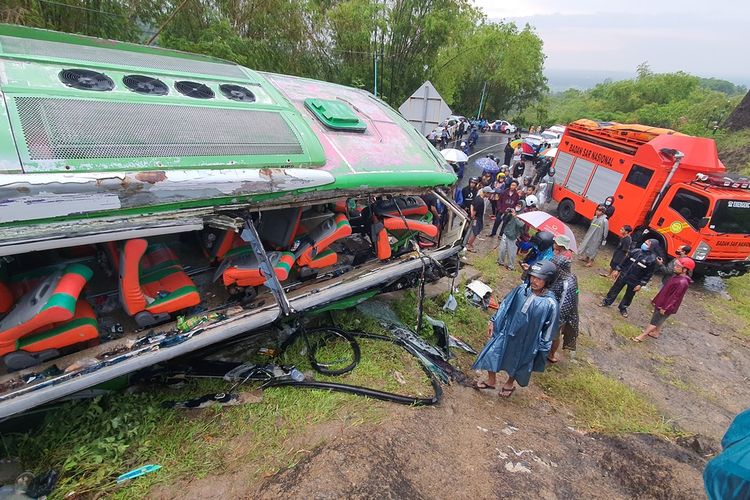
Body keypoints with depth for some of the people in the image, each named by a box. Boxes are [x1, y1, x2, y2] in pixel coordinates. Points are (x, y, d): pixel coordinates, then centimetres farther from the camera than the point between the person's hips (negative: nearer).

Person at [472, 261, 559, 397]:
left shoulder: (550, 304, -23)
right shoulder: (521, 289, -14)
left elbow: (549, 330, -11)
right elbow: (505, 304, -1)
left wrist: (542, 349, -4)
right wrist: (493, 321, 2)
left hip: (525, 342, -3)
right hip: (505, 332, 3)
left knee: (516, 366, 21)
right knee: (491, 355, 12)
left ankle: (510, 384, 54)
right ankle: (491, 381, 40)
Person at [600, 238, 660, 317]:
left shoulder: (652, 259, -17)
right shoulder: (636, 251, -6)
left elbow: (649, 274, -12)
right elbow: (625, 260, 5)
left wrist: (641, 284, -12)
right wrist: (617, 270, 7)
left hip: (634, 282, -3)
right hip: (623, 275, 3)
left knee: (629, 296, 14)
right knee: (614, 289, 13)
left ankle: (623, 308, 35)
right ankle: (606, 302, 30)